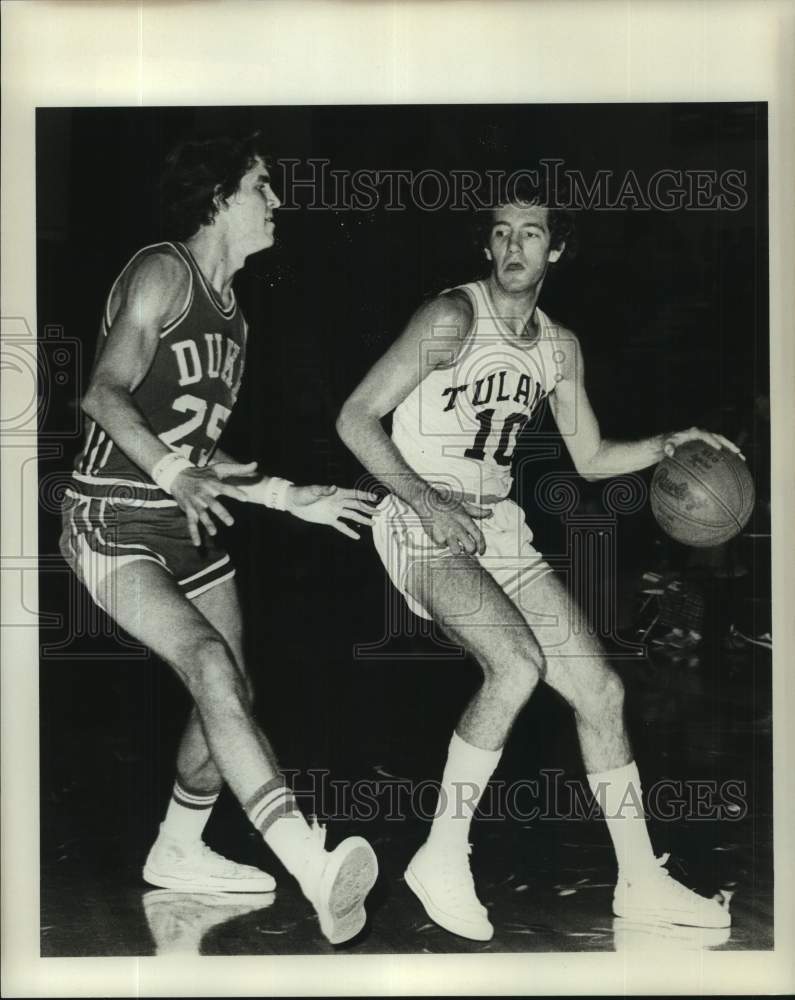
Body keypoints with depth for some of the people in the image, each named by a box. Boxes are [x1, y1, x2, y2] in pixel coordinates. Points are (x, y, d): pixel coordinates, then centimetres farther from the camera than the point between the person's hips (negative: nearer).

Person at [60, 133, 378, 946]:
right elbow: (104, 391, -20)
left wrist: (292, 499, 15)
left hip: (189, 528, 9)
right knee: (211, 666, -27)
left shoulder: (230, 312, 18)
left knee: (232, 695, 9)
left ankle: (178, 853, 30)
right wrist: (173, 471, -34)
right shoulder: (162, 272, -8)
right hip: (113, 523, -9)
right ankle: (313, 868, -37)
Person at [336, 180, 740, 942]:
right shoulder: (453, 317, -10)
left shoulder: (560, 348, 11)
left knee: (599, 688, 2)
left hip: (500, 534, 7)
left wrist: (669, 443, 3)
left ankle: (640, 881, 16)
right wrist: (424, 498, -25)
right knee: (518, 664, -30)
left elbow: (590, 458, 19)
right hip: (425, 529, -7)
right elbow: (356, 418, -14)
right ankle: (442, 860, -14)